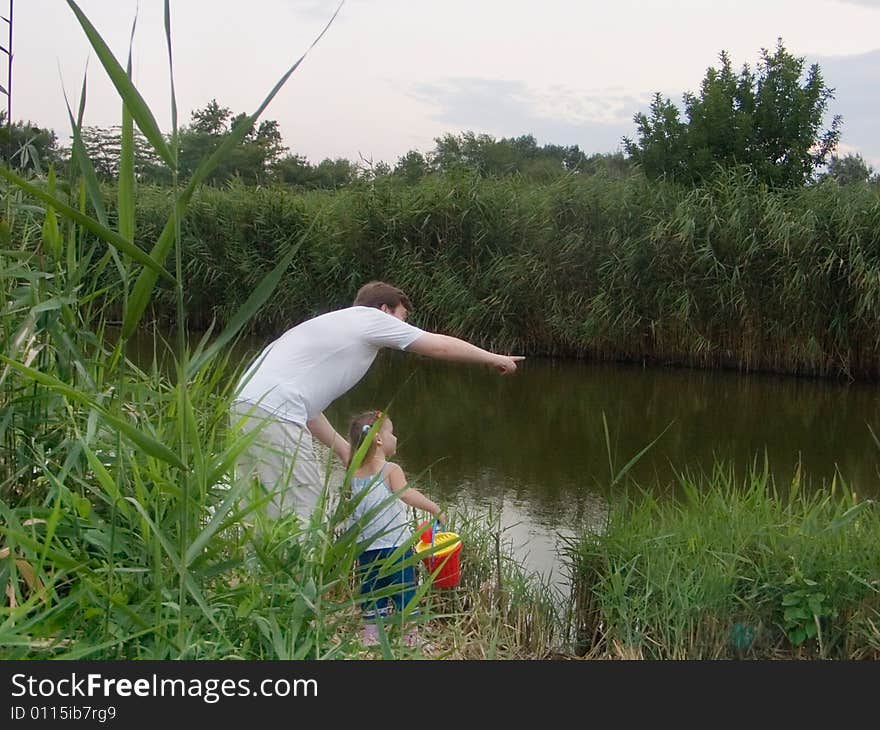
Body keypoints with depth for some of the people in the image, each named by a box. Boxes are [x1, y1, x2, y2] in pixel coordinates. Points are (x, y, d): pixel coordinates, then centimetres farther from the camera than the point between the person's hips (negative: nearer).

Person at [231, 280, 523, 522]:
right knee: (302, 519, -7)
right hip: (274, 414, -10)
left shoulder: (334, 324, 28)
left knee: (265, 515, 15)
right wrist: (493, 358, 19)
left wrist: (341, 447, 23)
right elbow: (441, 346, 7)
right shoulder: (370, 317, 3)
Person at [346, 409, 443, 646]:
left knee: (371, 594, 14)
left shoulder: (354, 475, 6)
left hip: (366, 548, 5)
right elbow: (406, 494, -27)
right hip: (395, 545, -5)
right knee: (405, 592, 7)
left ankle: (371, 637, 16)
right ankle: (411, 637, 13)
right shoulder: (391, 470, -11)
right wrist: (435, 509, -26)